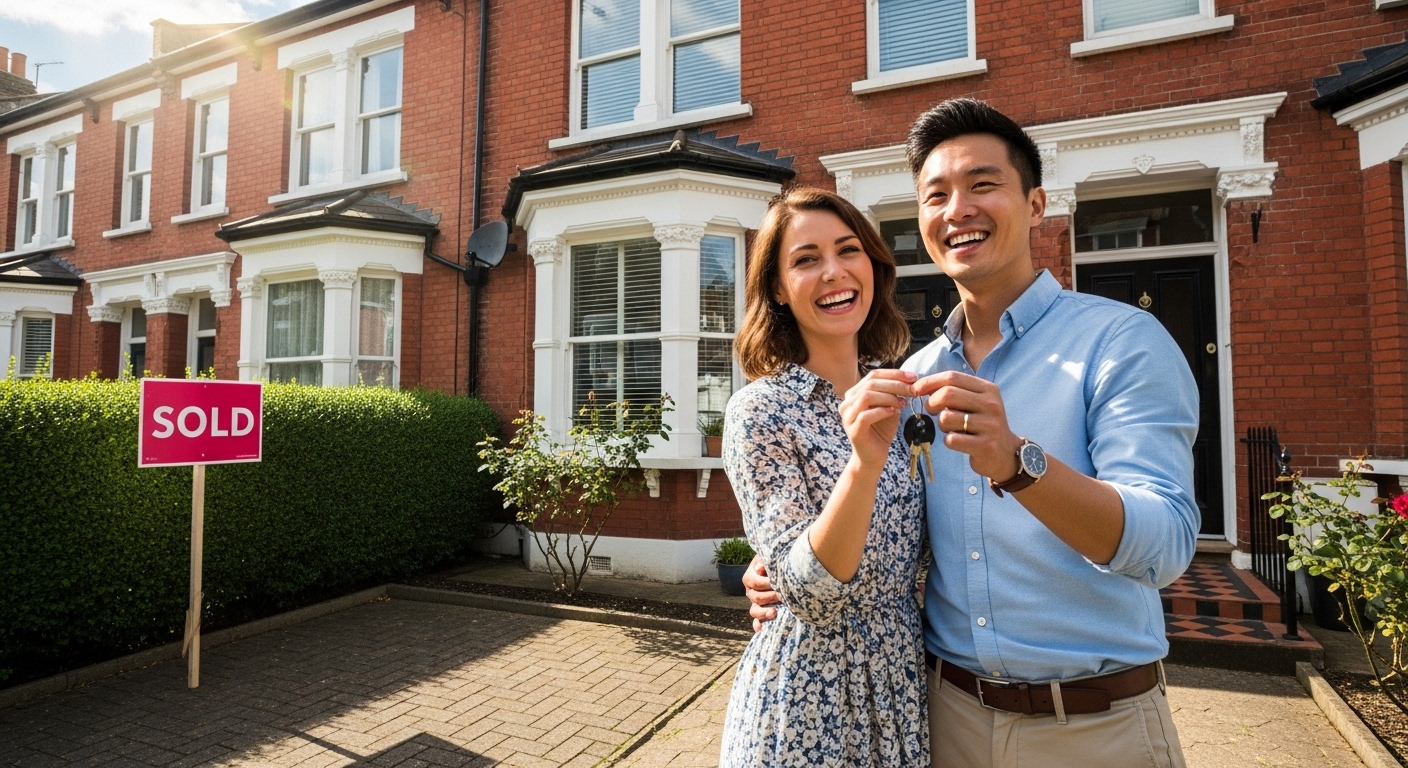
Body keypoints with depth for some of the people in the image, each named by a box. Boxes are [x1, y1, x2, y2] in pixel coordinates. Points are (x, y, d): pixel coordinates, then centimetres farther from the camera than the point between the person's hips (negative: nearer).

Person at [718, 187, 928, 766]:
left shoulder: (890, 399, 1)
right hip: (811, 692, -5)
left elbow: (909, 555, 11)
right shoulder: (760, 409, -16)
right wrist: (864, 463, -35)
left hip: (904, 680, 6)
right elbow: (804, 586, -22)